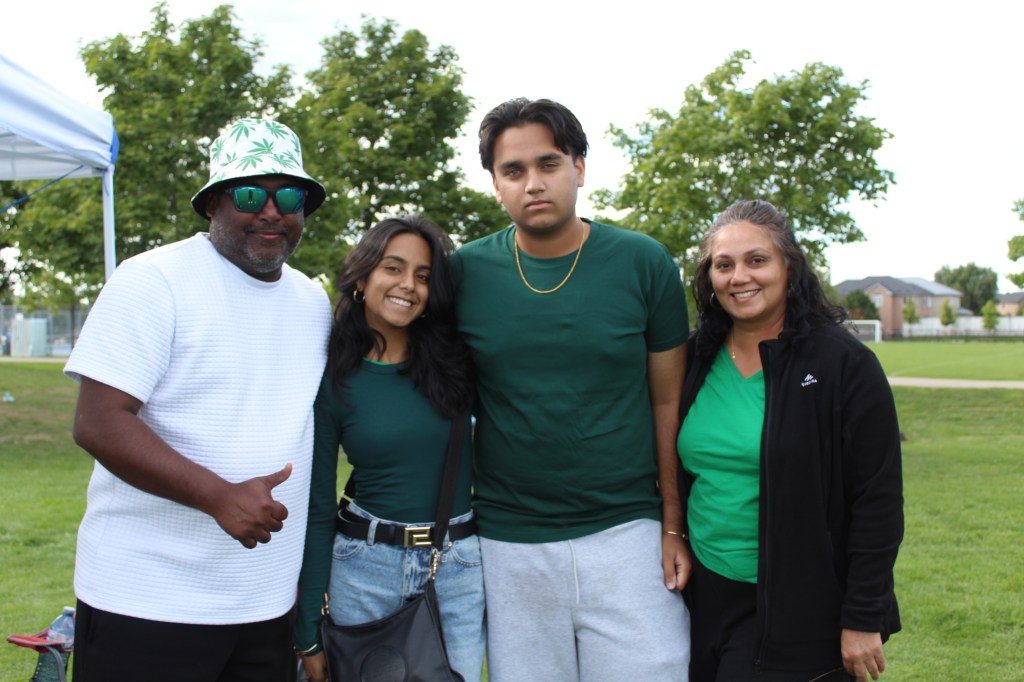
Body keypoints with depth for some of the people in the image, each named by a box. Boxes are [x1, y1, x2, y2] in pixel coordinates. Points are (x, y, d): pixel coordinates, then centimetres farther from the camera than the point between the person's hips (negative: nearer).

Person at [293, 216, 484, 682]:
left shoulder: (455, 358, 0)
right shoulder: (332, 378, -3)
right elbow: (317, 507, 0)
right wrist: (307, 633, 0)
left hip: (460, 570, 1)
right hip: (365, 568, -1)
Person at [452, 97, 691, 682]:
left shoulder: (644, 264, -3)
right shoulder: (465, 273, -1)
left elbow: (669, 403, 3)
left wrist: (675, 526, 0)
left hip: (627, 532, 0)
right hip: (508, 542, 1)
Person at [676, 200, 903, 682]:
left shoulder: (842, 363, -11)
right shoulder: (698, 360, 4)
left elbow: (878, 501, -11)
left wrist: (863, 619, -12)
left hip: (799, 611, -5)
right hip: (706, 597, 5)